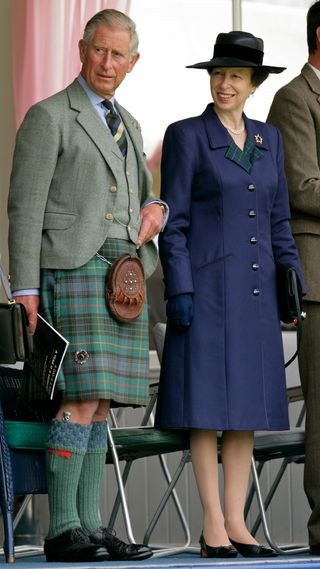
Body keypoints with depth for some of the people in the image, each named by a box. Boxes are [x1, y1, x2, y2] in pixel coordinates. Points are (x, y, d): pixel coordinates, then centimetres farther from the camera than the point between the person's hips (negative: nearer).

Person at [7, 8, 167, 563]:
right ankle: (62, 531, -12)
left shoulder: (127, 123, 21)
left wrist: (156, 210, 7)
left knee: (100, 405, 6)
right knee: (80, 402, -14)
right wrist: (26, 288, -13)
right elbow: (25, 206, -6)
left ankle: (89, 525, 8)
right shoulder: (48, 117, -1)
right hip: (74, 270, -7)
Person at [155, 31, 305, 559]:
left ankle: (236, 521, 9)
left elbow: (277, 218, 15)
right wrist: (179, 290, -14)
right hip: (206, 283, -5)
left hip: (255, 288, 5)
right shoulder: (185, 135, -4)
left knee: (247, 401, 5)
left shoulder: (268, 139, 12)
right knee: (207, 402, -5)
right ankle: (212, 524, 0)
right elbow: (172, 220, -7)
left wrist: (291, 278, 6)